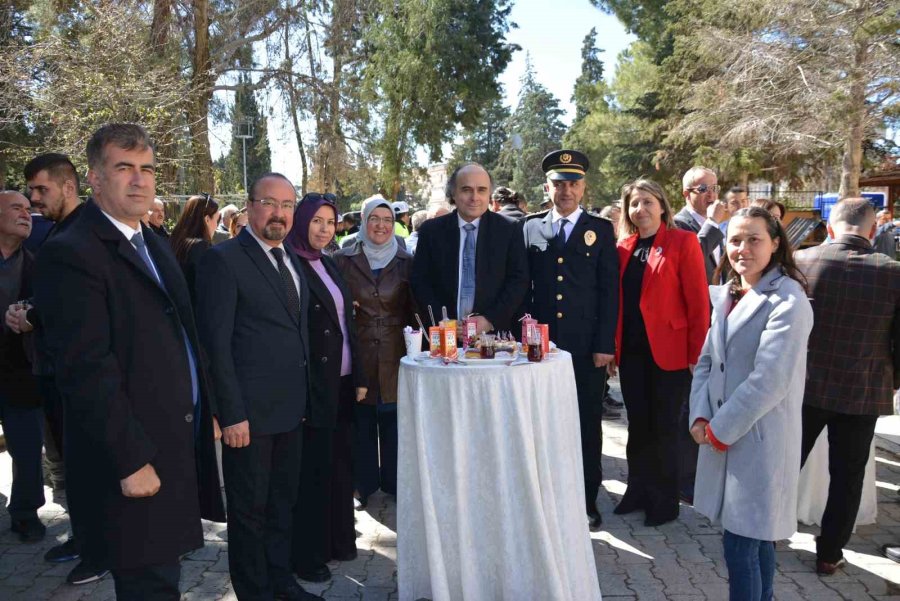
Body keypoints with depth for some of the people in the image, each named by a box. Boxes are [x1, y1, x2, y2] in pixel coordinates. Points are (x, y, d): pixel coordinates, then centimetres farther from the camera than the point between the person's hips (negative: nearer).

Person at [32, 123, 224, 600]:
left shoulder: (154, 244, 14)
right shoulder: (69, 254, -15)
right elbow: (87, 371, -20)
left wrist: (207, 411, 13)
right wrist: (132, 461, -20)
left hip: (180, 447, 8)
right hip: (136, 459, -8)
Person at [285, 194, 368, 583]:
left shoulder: (329, 265, 13)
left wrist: (359, 376, 12)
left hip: (343, 382, 7)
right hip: (314, 385, -7)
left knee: (340, 463, 16)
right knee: (313, 468, 4)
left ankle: (339, 538, 32)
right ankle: (309, 554, 20)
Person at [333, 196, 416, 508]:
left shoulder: (405, 261, 4)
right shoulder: (344, 259, 2)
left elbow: (414, 308, 6)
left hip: (395, 353, 0)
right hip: (359, 352, 0)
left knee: (393, 421, 6)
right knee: (362, 422, 7)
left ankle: (393, 484, 24)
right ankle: (364, 485, 23)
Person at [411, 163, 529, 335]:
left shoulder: (509, 230, -1)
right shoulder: (431, 230, 1)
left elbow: (519, 280, -3)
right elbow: (420, 280, 1)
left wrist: (490, 320, -14)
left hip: (494, 332, 0)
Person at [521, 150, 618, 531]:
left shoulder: (600, 230, 4)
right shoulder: (530, 227, 8)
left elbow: (609, 290, 0)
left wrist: (605, 344, -6)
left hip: (586, 344, -1)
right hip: (541, 341, 1)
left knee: (586, 424, 7)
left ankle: (587, 500, 20)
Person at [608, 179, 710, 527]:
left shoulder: (683, 243, -6)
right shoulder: (624, 247, 9)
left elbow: (698, 303, -9)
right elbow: (617, 299, 10)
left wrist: (696, 354, -12)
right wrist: (612, 347, 7)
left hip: (668, 352, -4)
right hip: (631, 352, 5)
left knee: (664, 427, 7)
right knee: (637, 425, 13)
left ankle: (665, 501, 23)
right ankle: (639, 490, 29)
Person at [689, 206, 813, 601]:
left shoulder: (787, 301, -14)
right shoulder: (728, 293, 11)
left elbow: (770, 380, -20)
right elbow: (706, 360, 11)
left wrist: (719, 429, -13)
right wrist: (700, 417, -2)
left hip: (759, 439, -7)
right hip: (722, 435, 7)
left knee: (742, 543, -1)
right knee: (754, 538, 19)